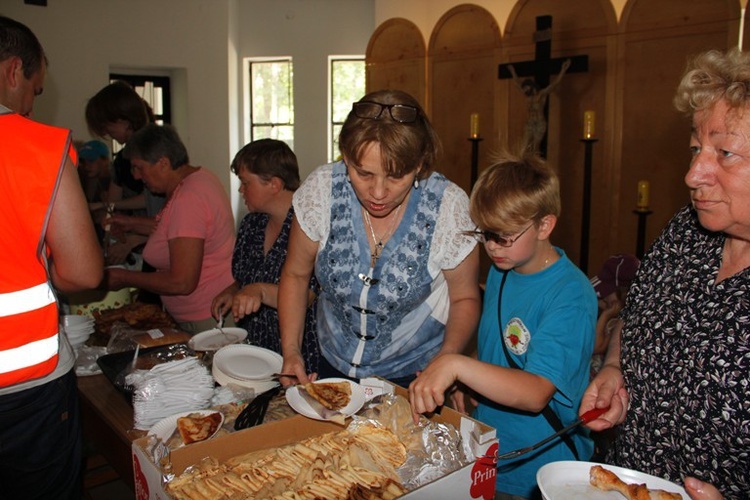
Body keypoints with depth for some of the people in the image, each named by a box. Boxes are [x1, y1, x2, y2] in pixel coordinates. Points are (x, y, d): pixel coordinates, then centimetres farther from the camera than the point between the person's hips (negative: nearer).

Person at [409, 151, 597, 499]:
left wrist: (456, 365, -40)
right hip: (487, 444, 7)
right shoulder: (501, 269, 3)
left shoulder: (570, 295, -22)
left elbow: (535, 393, -30)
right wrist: (463, 384, -3)